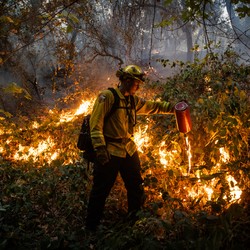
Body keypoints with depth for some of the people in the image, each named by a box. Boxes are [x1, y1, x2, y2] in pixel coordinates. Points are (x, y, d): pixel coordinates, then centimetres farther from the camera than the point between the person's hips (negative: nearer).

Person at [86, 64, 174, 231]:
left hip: (129, 150, 8)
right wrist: (100, 148, -24)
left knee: (136, 187, 18)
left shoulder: (133, 100, 9)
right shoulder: (107, 97, -15)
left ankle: (136, 218, 38)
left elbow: (153, 107, 17)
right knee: (101, 191, 2)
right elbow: (96, 124, -18)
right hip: (109, 153, -8)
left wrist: (173, 108, 8)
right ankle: (92, 227, 19)